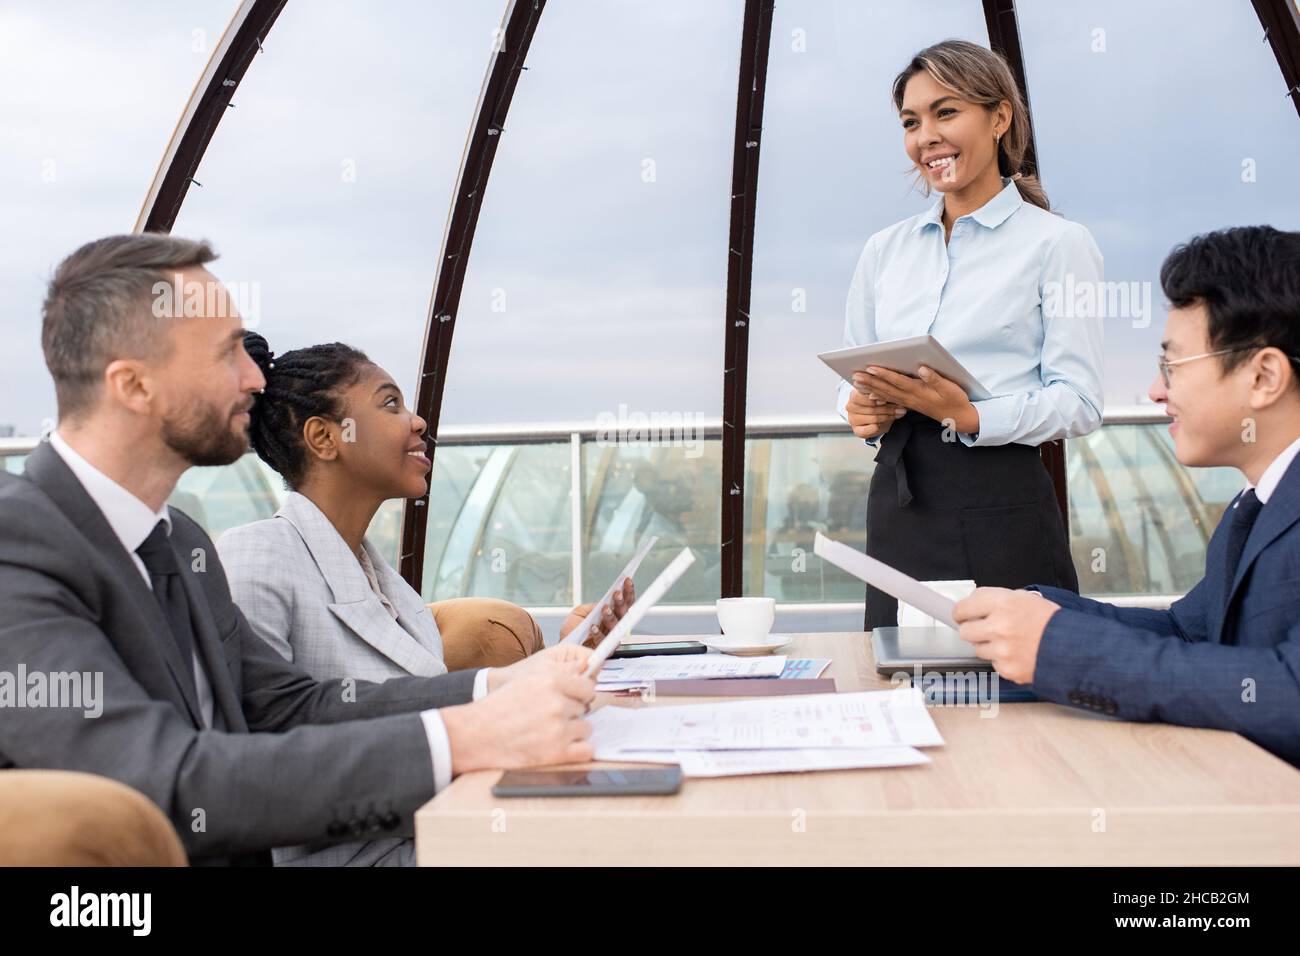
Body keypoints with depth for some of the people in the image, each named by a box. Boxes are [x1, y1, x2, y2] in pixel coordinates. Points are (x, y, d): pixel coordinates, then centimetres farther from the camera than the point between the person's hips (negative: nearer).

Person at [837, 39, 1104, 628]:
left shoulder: (1057, 243, 0)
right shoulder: (884, 250, 14)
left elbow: (1079, 401, -8)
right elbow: (853, 376, 16)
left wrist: (969, 416, -22)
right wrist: (863, 412, -6)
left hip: (1001, 508, -4)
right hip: (896, 504, 4)